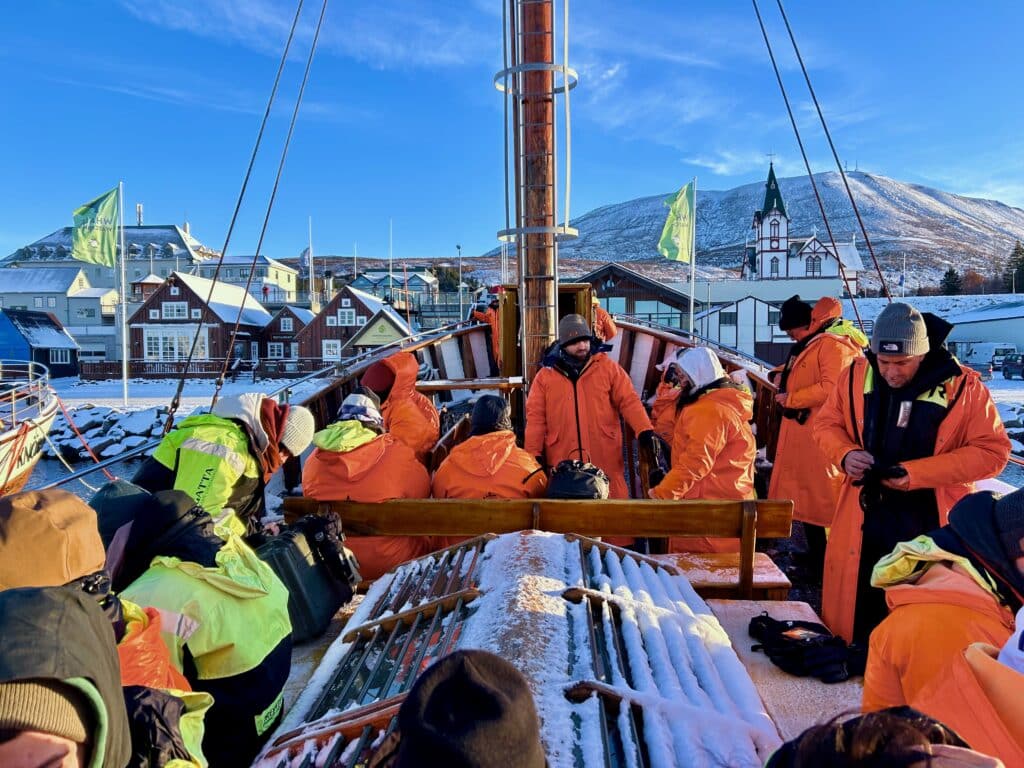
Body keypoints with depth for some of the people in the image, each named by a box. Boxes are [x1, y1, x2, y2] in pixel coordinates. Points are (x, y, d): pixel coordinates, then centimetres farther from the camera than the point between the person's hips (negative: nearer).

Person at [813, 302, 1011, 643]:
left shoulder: (964, 386, -10)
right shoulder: (856, 376, -2)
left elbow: (992, 450, -9)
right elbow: (826, 423, 9)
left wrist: (918, 473, -20)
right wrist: (845, 454, -13)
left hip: (932, 527, -2)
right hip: (864, 521, 3)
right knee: (854, 612, 15)